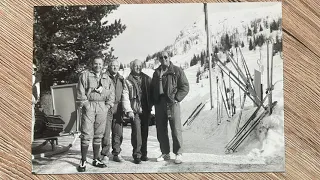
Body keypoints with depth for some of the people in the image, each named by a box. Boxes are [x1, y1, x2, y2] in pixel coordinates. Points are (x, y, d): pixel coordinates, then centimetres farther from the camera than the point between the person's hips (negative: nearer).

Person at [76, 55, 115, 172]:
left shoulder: (107, 79, 18)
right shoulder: (85, 75, 6)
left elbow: (111, 93, 15)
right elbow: (80, 92, -1)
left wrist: (108, 105, 3)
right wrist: (85, 104, -9)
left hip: (102, 107, 4)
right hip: (89, 106, -4)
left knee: (98, 135, 8)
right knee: (86, 135, -7)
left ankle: (96, 160, 16)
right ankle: (83, 161, 1)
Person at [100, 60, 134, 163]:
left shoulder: (121, 79, 15)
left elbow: (125, 96, 9)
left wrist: (128, 110, 0)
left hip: (118, 108, 4)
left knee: (118, 133, 6)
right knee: (106, 132, -3)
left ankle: (116, 154, 18)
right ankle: (105, 155, 9)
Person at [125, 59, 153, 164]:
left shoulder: (147, 79, 13)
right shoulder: (128, 80, 1)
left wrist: (150, 105, 7)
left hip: (145, 109, 4)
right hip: (135, 110, -4)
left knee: (144, 132, 10)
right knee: (136, 131, -9)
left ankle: (143, 153, 21)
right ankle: (137, 154, -1)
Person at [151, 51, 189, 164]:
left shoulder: (177, 71, 2)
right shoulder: (156, 72, 15)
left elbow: (185, 87, -1)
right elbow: (153, 88, 21)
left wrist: (176, 98, -10)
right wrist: (154, 101, 4)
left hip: (172, 104, -5)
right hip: (159, 104, 5)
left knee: (176, 129, -4)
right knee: (161, 130, 9)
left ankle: (178, 154, 7)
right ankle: (165, 153, 21)